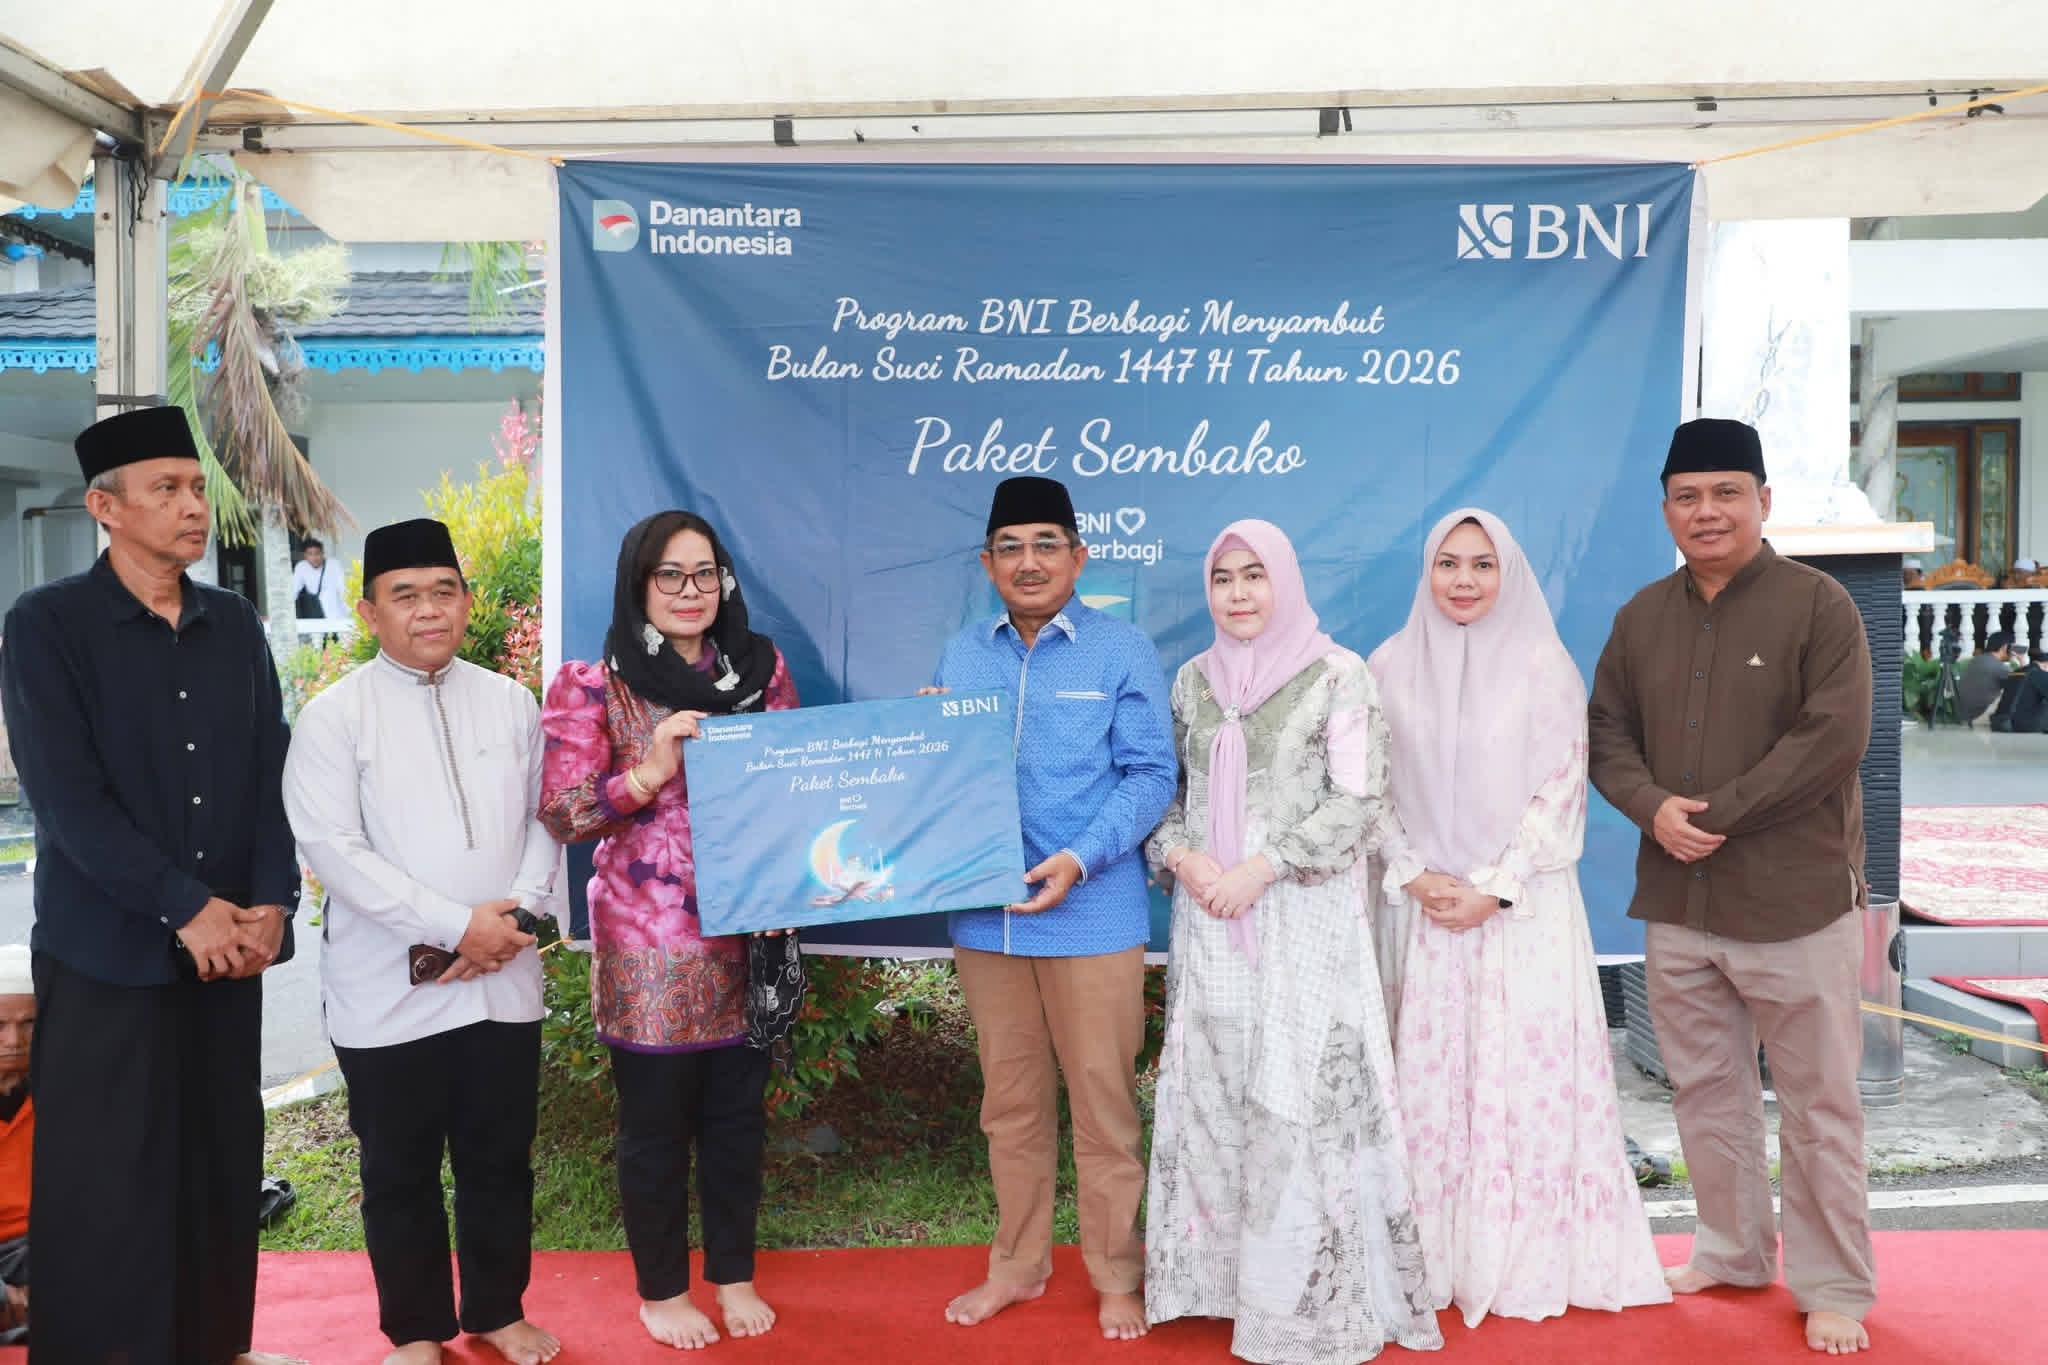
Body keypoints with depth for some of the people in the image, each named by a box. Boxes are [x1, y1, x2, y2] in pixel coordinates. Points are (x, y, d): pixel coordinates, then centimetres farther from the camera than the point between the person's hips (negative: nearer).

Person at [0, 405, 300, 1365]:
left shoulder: (235, 625, 8)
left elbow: (272, 776, 6)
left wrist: (270, 904, -6)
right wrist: (188, 908, -15)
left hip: (230, 948, 4)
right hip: (108, 955, -4)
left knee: (223, 1165, 11)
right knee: (107, 1186, 5)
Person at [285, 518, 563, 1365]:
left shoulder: (510, 703, 5)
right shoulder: (334, 716, -6)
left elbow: (543, 819, 7)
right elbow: (330, 847, -14)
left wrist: (520, 916, -10)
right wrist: (458, 925, -17)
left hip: (504, 981, 3)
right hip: (389, 992, -3)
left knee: (500, 1160, 15)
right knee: (400, 1172, 12)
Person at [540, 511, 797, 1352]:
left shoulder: (762, 669, 4)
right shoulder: (595, 687, -5)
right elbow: (560, 813, -9)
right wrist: (650, 771, -23)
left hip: (748, 934, 3)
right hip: (648, 941, -3)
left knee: (738, 1110, 14)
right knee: (657, 1120, 10)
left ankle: (734, 1274, 33)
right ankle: (661, 1290, 29)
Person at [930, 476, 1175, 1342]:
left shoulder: (1121, 650, -4)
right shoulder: (962, 655, 8)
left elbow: (1150, 775, -8)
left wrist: (1080, 860, -19)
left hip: (1091, 917, -4)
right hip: (984, 915, 4)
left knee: (1103, 1102, 6)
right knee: (1010, 1100, 16)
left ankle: (1117, 1276, 25)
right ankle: (1017, 1265, 34)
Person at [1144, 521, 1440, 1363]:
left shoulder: (1338, 676, -4)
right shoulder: (1192, 679, 10)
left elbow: (1359, 798, -9)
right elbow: (1163, 788, 14)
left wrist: (1261, 867, -15)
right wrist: (1182, 857, -6)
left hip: (1305, 916, -4)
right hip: (1209, 918, 4)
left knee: (1304, 1096, -2)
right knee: (1212, 1092, 8)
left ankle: (1313, 1292, 12)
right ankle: (1225, 1271, 23)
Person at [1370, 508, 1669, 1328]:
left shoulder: (1543, 664, -3)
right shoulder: (1392, 665, 3)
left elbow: (1562, 787, -5)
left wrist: (1495, 887, -11)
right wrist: (1416, 876, -7)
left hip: (1524, 906, -2)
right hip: (1427, 906, 2)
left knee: (1529, 1077, 1)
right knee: (1431, 1078, 5)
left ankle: (1537, 1261, 16)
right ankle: (1439, 1260, 17)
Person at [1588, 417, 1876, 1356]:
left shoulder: (1817, 603, -7)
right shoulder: (1643, 615, 9)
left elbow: (1833, 737, -15)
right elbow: (1608, 732, 9)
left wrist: (1717, 815, -16)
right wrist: (1654, 808, -11)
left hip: (1795, 899, -5)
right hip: (1676, 901, 5)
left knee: (1818, 1102, 5)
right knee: (1704, 1087, 16)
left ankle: (1835, 1288, 21)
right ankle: (1732, 1251, 34)